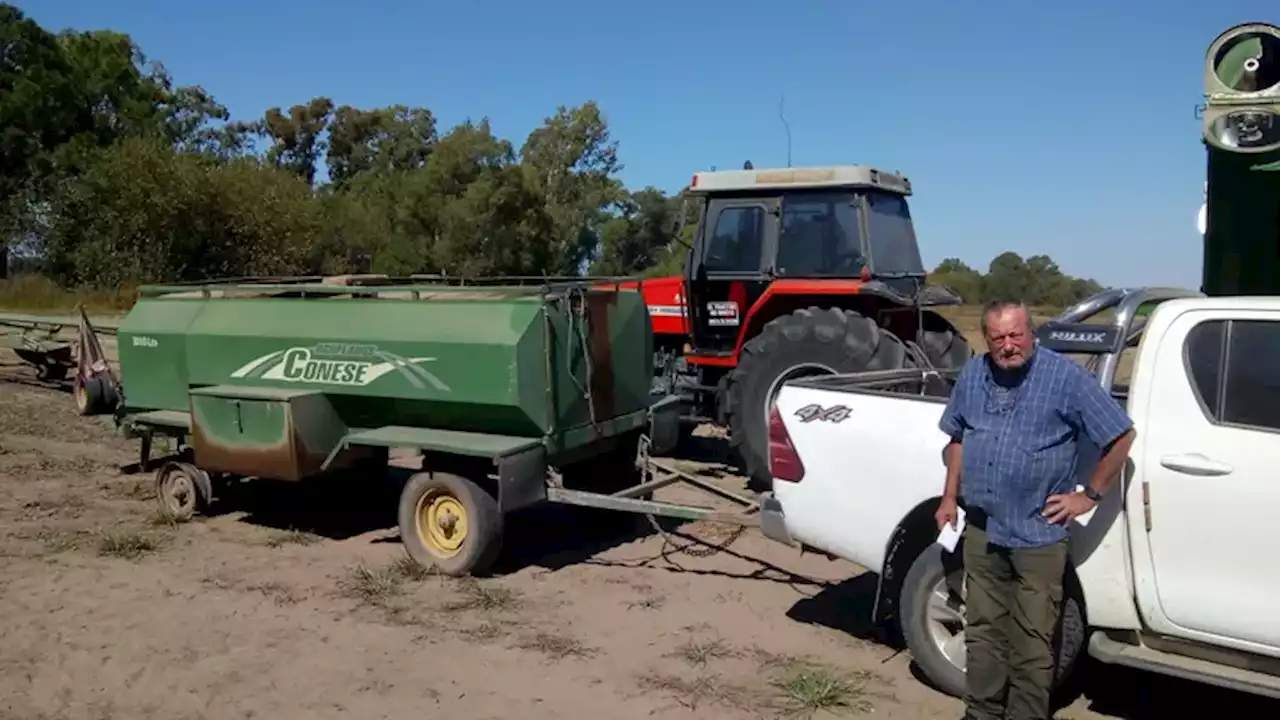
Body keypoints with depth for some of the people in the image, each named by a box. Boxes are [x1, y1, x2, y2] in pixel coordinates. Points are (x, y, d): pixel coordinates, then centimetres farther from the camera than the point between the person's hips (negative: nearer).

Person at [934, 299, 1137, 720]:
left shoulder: (1066, 377, -11)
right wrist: (950, 496, 12)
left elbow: (1121, 437, -7)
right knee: (983, 631, 15)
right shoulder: (973, 375, 5)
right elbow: (958, 438, 18)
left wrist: (1090, 496, -6)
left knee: (1031, 642, 4)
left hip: (1038, 535, -5)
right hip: (981, 530, 5)